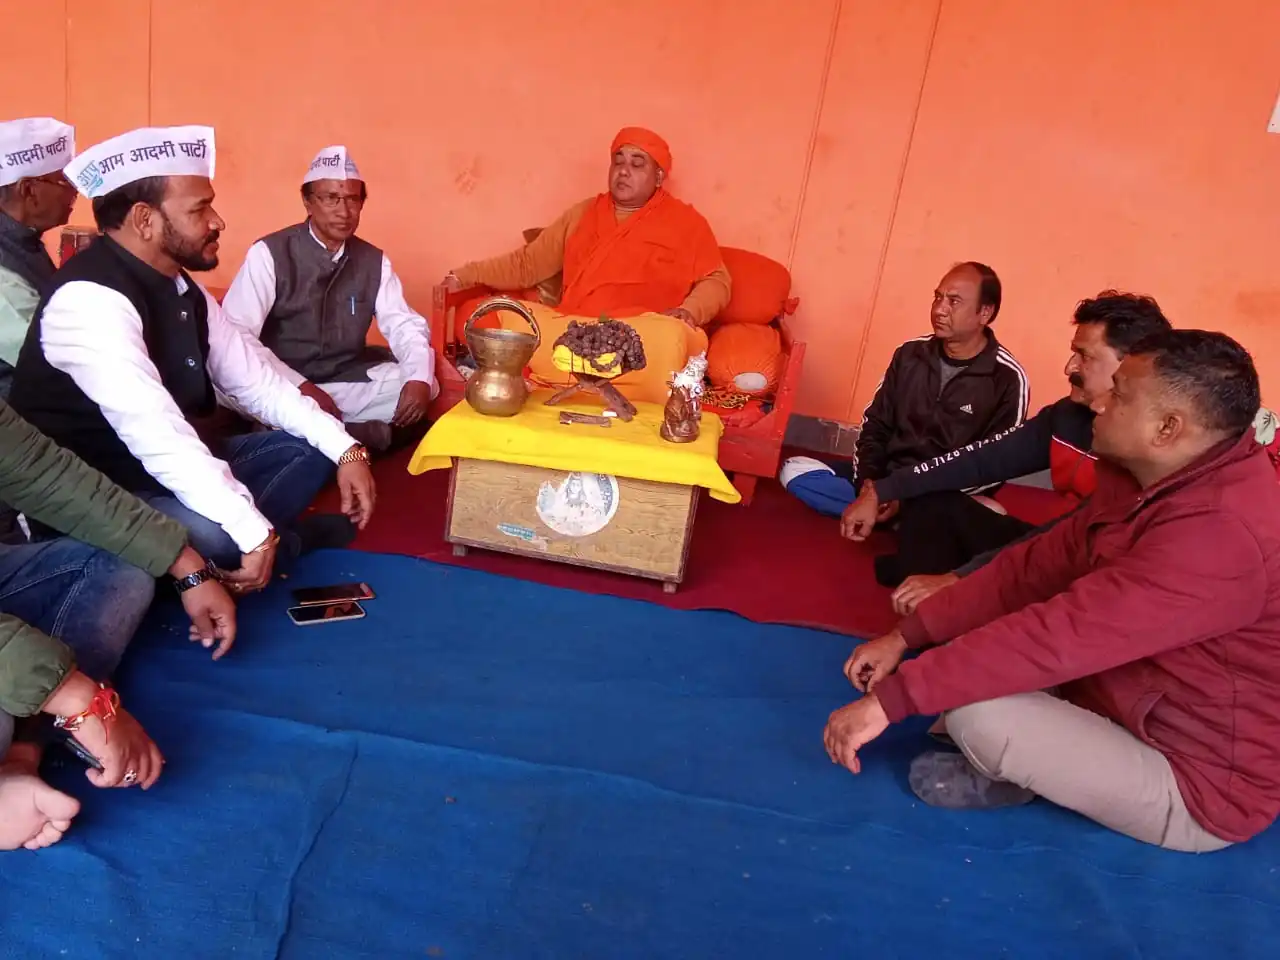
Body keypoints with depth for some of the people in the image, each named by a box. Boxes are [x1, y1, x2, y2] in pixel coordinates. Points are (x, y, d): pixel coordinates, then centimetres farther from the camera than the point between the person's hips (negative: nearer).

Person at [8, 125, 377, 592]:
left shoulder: (183, 289, 3)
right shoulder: (91, 300, -25)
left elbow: (256, 381, 7)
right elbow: (156, 436, -35)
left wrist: (346, 449, -4)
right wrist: (255, 534, -37)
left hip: (178, 468, 9)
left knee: (310, 446, 9)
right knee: (213, 536, -35)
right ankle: (275, 539, -2)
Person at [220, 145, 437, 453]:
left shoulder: (374, 260, 5)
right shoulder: (269, 254, -9)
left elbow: (404, 324, 4)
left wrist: (419, 377, -19)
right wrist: (300, 387, -28)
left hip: (349, 381, 4)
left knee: (427, 387, -13)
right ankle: (366, 433, -13)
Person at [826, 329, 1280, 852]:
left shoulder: (1221, 532, -34)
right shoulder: (1148, 481, -3)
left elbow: (1061, 636, -37)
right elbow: (1036, 566, 0)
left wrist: (890, 698, -34)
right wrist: (907, 635, -5)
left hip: (1200, 785, -8)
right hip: (1138, 705, 9)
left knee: (976, 710, -24)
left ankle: (1012, 772, 6)